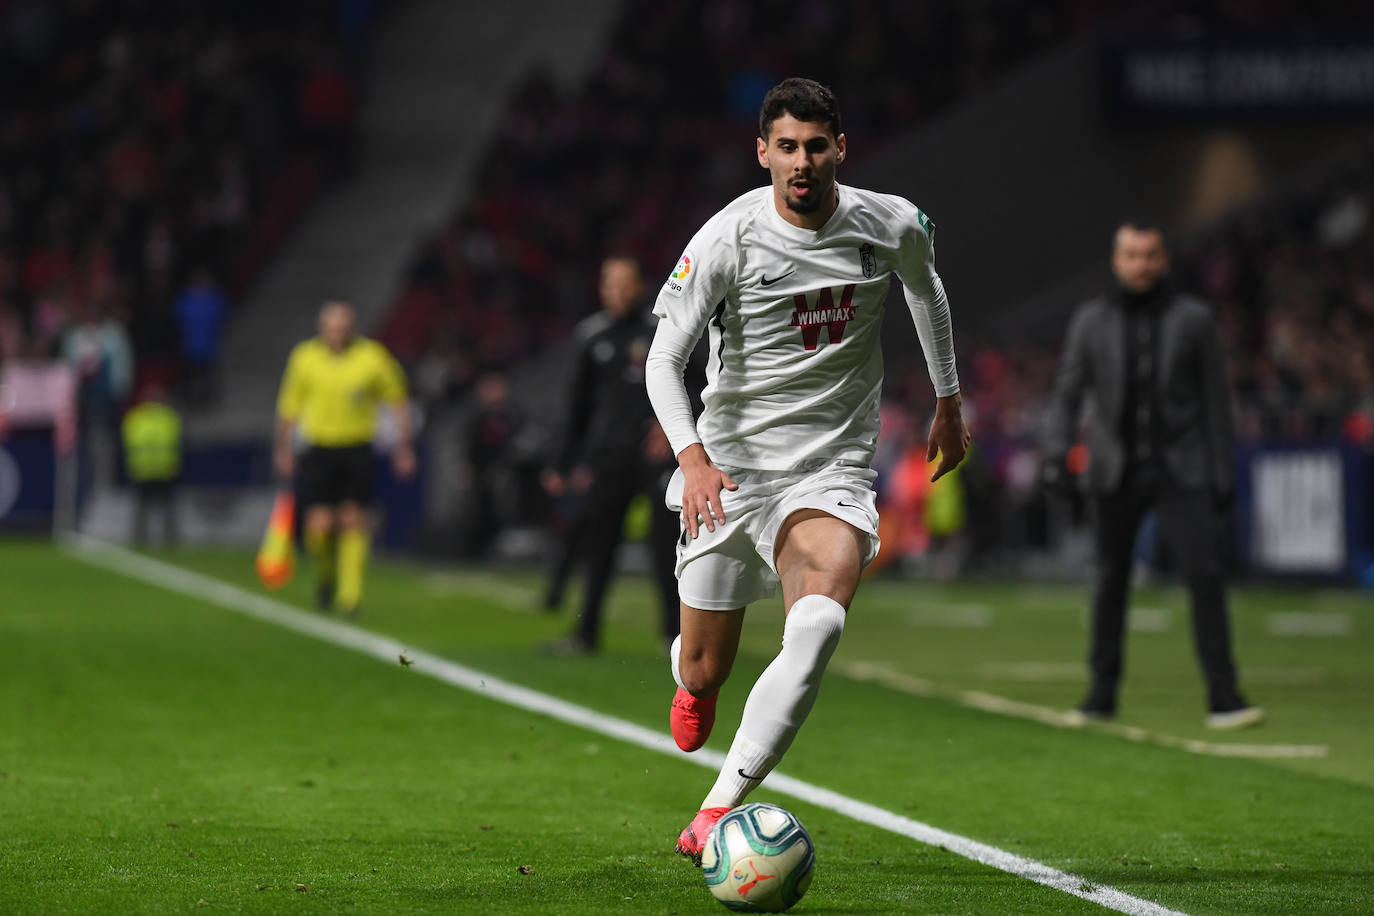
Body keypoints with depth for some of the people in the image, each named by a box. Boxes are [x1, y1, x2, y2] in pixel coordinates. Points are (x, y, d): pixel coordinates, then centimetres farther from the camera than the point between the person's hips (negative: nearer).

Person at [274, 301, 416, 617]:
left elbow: (397, 402, 6)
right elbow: (289, 406, 10)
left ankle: (349, 595, 3)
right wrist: (284, 449, 10)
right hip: (319, 447, 0)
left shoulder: (373, 357, -4)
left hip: (357, 450, 0)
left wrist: (403, 448, 4)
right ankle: (325, 575, 23)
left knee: (353, 522, -5)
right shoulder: (305, 357, -1)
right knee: (319, 526, -8)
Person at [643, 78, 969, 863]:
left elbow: (926, 288, 20)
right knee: (704, 673, 6)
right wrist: (692, 458, -30)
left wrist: (949, 401, 27)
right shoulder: (728, 238, -12)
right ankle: (691, 675, 49)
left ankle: (717, 816, -31)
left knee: (819, 624, -30)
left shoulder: (893, 226, -4)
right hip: (730, 467, 0)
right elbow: (664, 361, -13)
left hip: (834, 467, 0)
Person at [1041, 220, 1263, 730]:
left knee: (1205, 575, -12)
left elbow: (1215, 401, 5)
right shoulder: (1091, 322, 5)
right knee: (1110, 579, 6)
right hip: (1115, 472, 1)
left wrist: (1222, 477, 1)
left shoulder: (1193, 319, 4)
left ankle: (1223, 697, -12)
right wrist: (1056, 455, -11)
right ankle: (1102, 693, 17)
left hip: (1179, 471, -1)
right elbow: (1066, 396, 5)